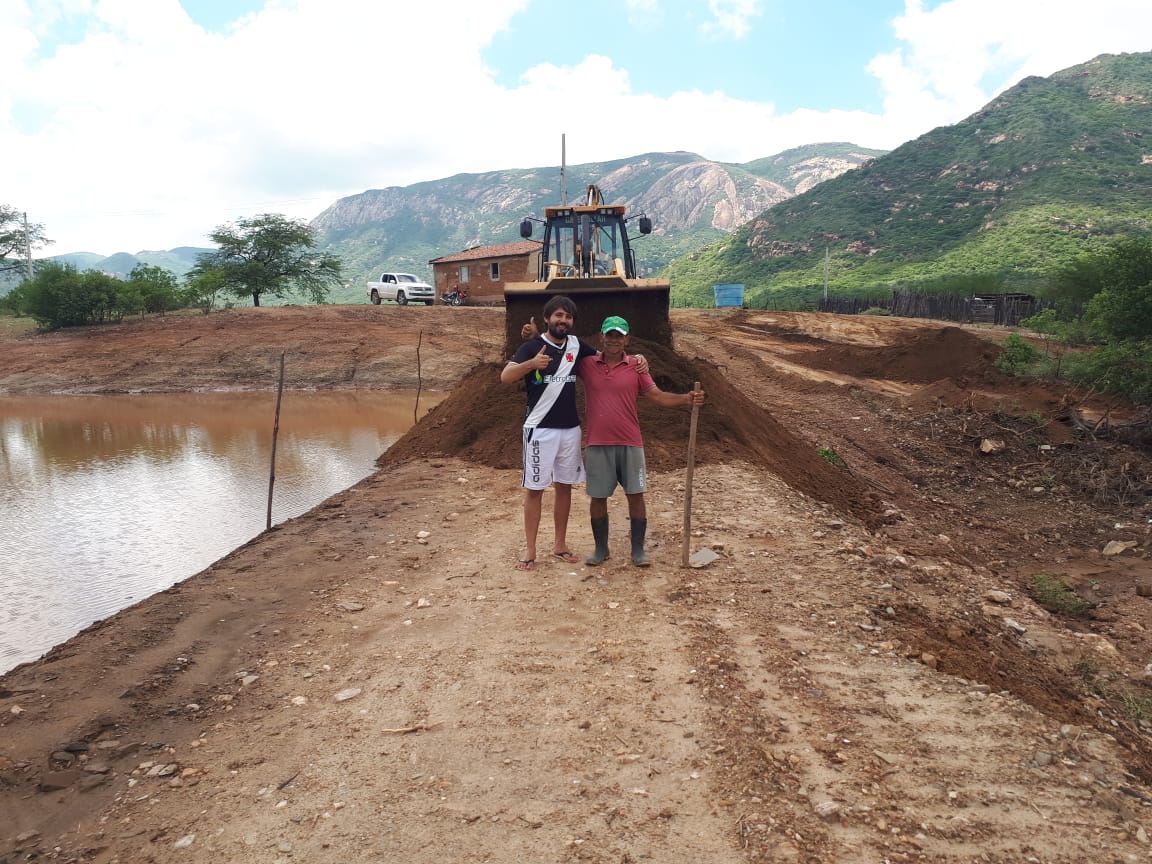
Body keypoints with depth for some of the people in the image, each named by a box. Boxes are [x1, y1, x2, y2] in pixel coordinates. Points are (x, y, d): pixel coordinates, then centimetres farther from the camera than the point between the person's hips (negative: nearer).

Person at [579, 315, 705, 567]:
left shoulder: (636, 367, 1)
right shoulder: (587, 364, 0)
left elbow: (659, 397, 0)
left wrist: (687, 399, -16)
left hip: (630, 444, 0)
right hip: (597, 445, 0)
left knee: (636, 495, 3)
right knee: (597, 497, 7)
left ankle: (638, 549, 16)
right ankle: (600, 549, 22)